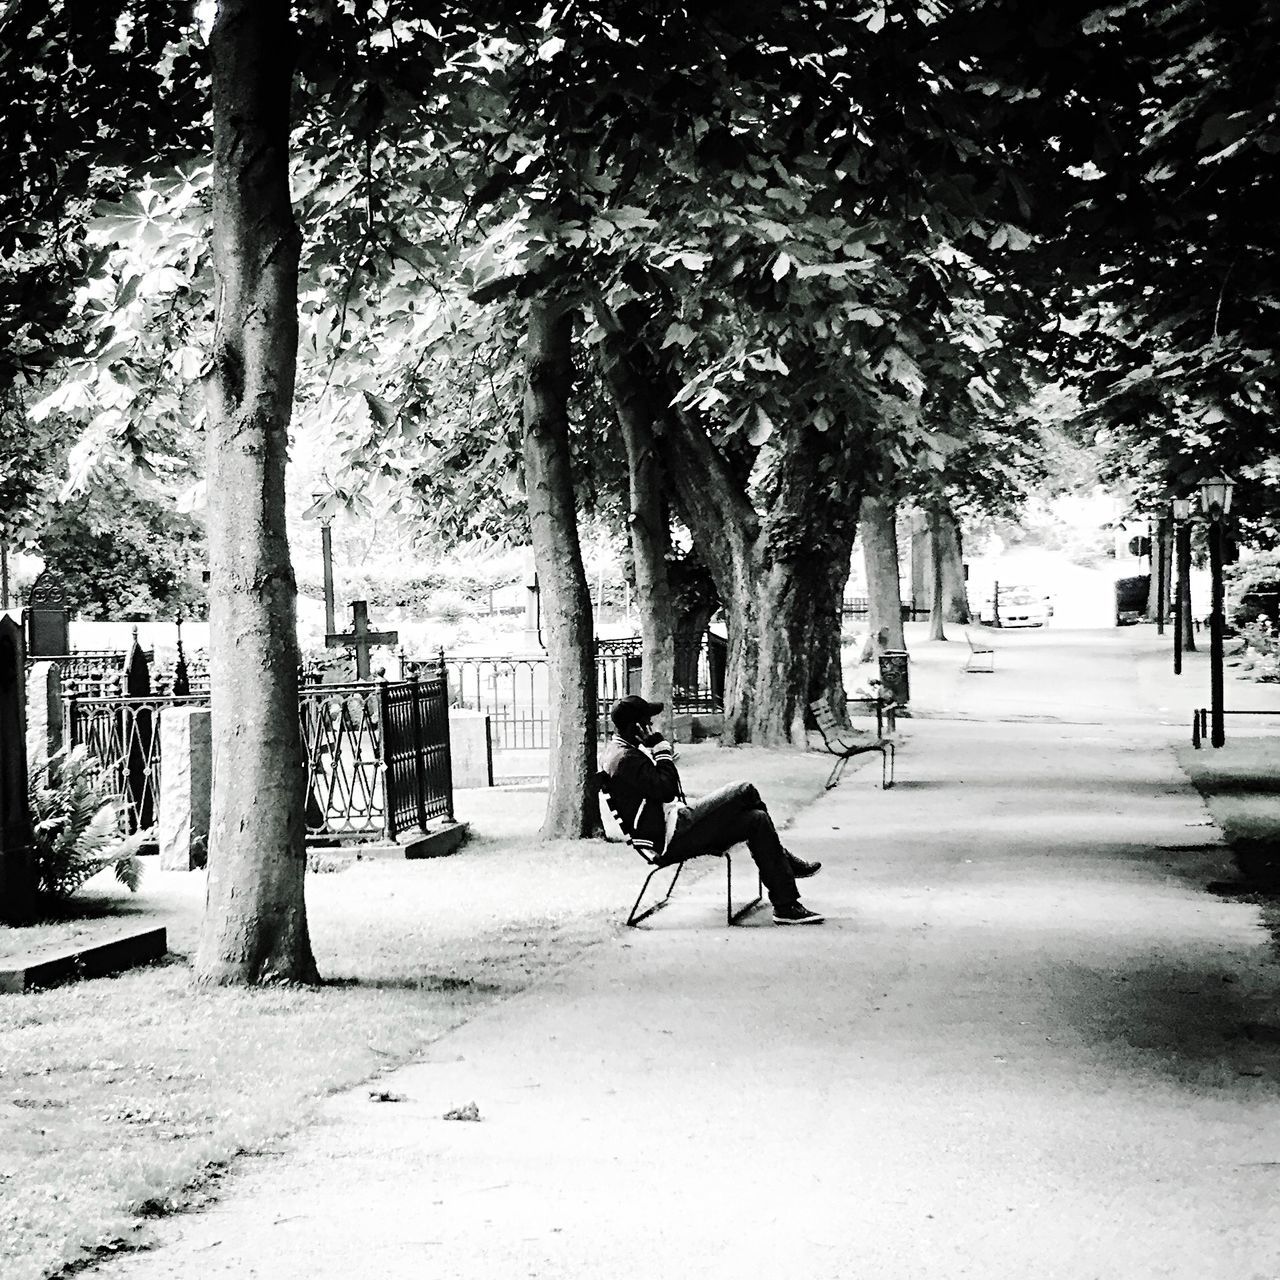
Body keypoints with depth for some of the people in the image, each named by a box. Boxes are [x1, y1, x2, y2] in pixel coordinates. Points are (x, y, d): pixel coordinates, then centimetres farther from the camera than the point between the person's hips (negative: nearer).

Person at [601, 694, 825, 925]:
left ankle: (786, 905, 6)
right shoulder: (625, 759, -20)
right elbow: (666, 790, -26)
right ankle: (786, 861, 4)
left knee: (757, 820, 4)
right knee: (744, 791, -13)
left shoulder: (621, 750, 15)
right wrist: (660, 748, -20)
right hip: (670, 838, -11)